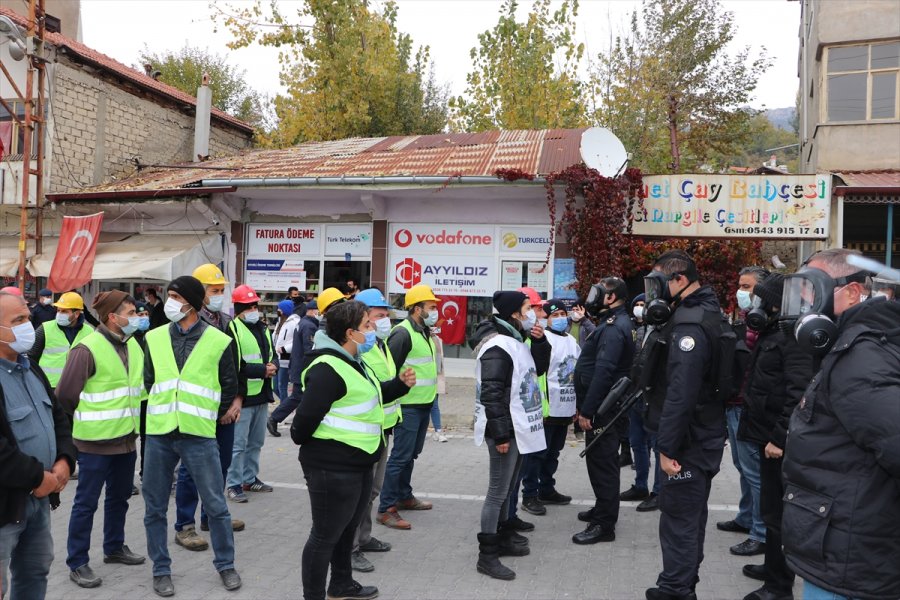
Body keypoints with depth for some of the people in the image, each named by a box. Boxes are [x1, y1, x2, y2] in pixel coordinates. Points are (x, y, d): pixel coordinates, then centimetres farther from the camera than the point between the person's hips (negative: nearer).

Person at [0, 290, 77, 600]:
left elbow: (58, 417, 16)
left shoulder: (30, 368, 12)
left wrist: (64, 460, 0)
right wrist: (37, 476, -19)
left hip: (39, 498, 9)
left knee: (35, 573, 21)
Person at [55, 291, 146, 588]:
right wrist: (85, 418, 0)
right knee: (86, 502, 4)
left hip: (126, 438, 7)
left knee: (119, 497, 19)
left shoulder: (133, 345, 6)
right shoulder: (88, 349, -17)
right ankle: (77, 563, 15)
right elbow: (65, 393, -15)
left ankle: (114, 547, 35)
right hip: (96, 440, -7)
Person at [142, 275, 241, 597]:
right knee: (155, 507, 9)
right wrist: (164, 410, 13)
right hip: (159, 434, 3)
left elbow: (229, 386, 7)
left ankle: (225, 564, 21)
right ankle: (161, 569, 25)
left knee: (216, 504, 4)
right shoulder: (155, 338, 6)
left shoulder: (218, 341, -3)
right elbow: (149, 381, 16)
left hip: (199, 436, -3)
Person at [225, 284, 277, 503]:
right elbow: (234, 365, -19)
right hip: (242, 395, -8)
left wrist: (273, 366, -2)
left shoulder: (262, 328, 13)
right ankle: (234, 484, 7)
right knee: (238, 444, -3)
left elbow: (271, 354, 21)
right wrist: (262, 370, -17)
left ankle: (250, 478, 30)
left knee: (256, 442, 17)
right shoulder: (233, 329, -13)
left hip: (262, 395, 8)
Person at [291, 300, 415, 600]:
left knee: (347, 530, 25)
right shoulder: (327, 369, -23)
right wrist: (300, 440, -7)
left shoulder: (353, 362, 12)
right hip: (332, 467, -11)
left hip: (358, 464, 11)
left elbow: (369, 396, 23)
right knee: (325, 536, 2)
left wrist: (400, 383, 7)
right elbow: (307, 417, -26)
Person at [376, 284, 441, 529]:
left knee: (411, 454, 19)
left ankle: (404, 496, 32)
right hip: (408, 406, -9)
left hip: (424, 405, 9)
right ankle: (386, 509, -1)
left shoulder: (424, 332, 14)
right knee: (400, 456, -7)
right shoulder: (403, 333, -17)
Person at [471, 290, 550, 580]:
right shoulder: (498, 347, -20)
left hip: (518, 429, 10)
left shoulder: (516, 341, 13)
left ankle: (502, 538, 33)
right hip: (505, 431, -10)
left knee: (507, 488, 20)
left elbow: (539, 368, 23)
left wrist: (540, 341, 6)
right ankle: (487, 555, 3)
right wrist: (500, 435, -23)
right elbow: (491, 394, -23)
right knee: (498, 492, -4)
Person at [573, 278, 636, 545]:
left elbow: (602, 372, -26)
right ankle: (603, 509, 34)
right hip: (605, 407, 11)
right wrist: (585, 406, 19)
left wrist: (587, 410, -24)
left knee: (603, 462, -5)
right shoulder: (616, 323, 16)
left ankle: (604, 525, 1)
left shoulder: (613, 328, -18)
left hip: (604, 410, -11)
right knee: (600, 460, 20)